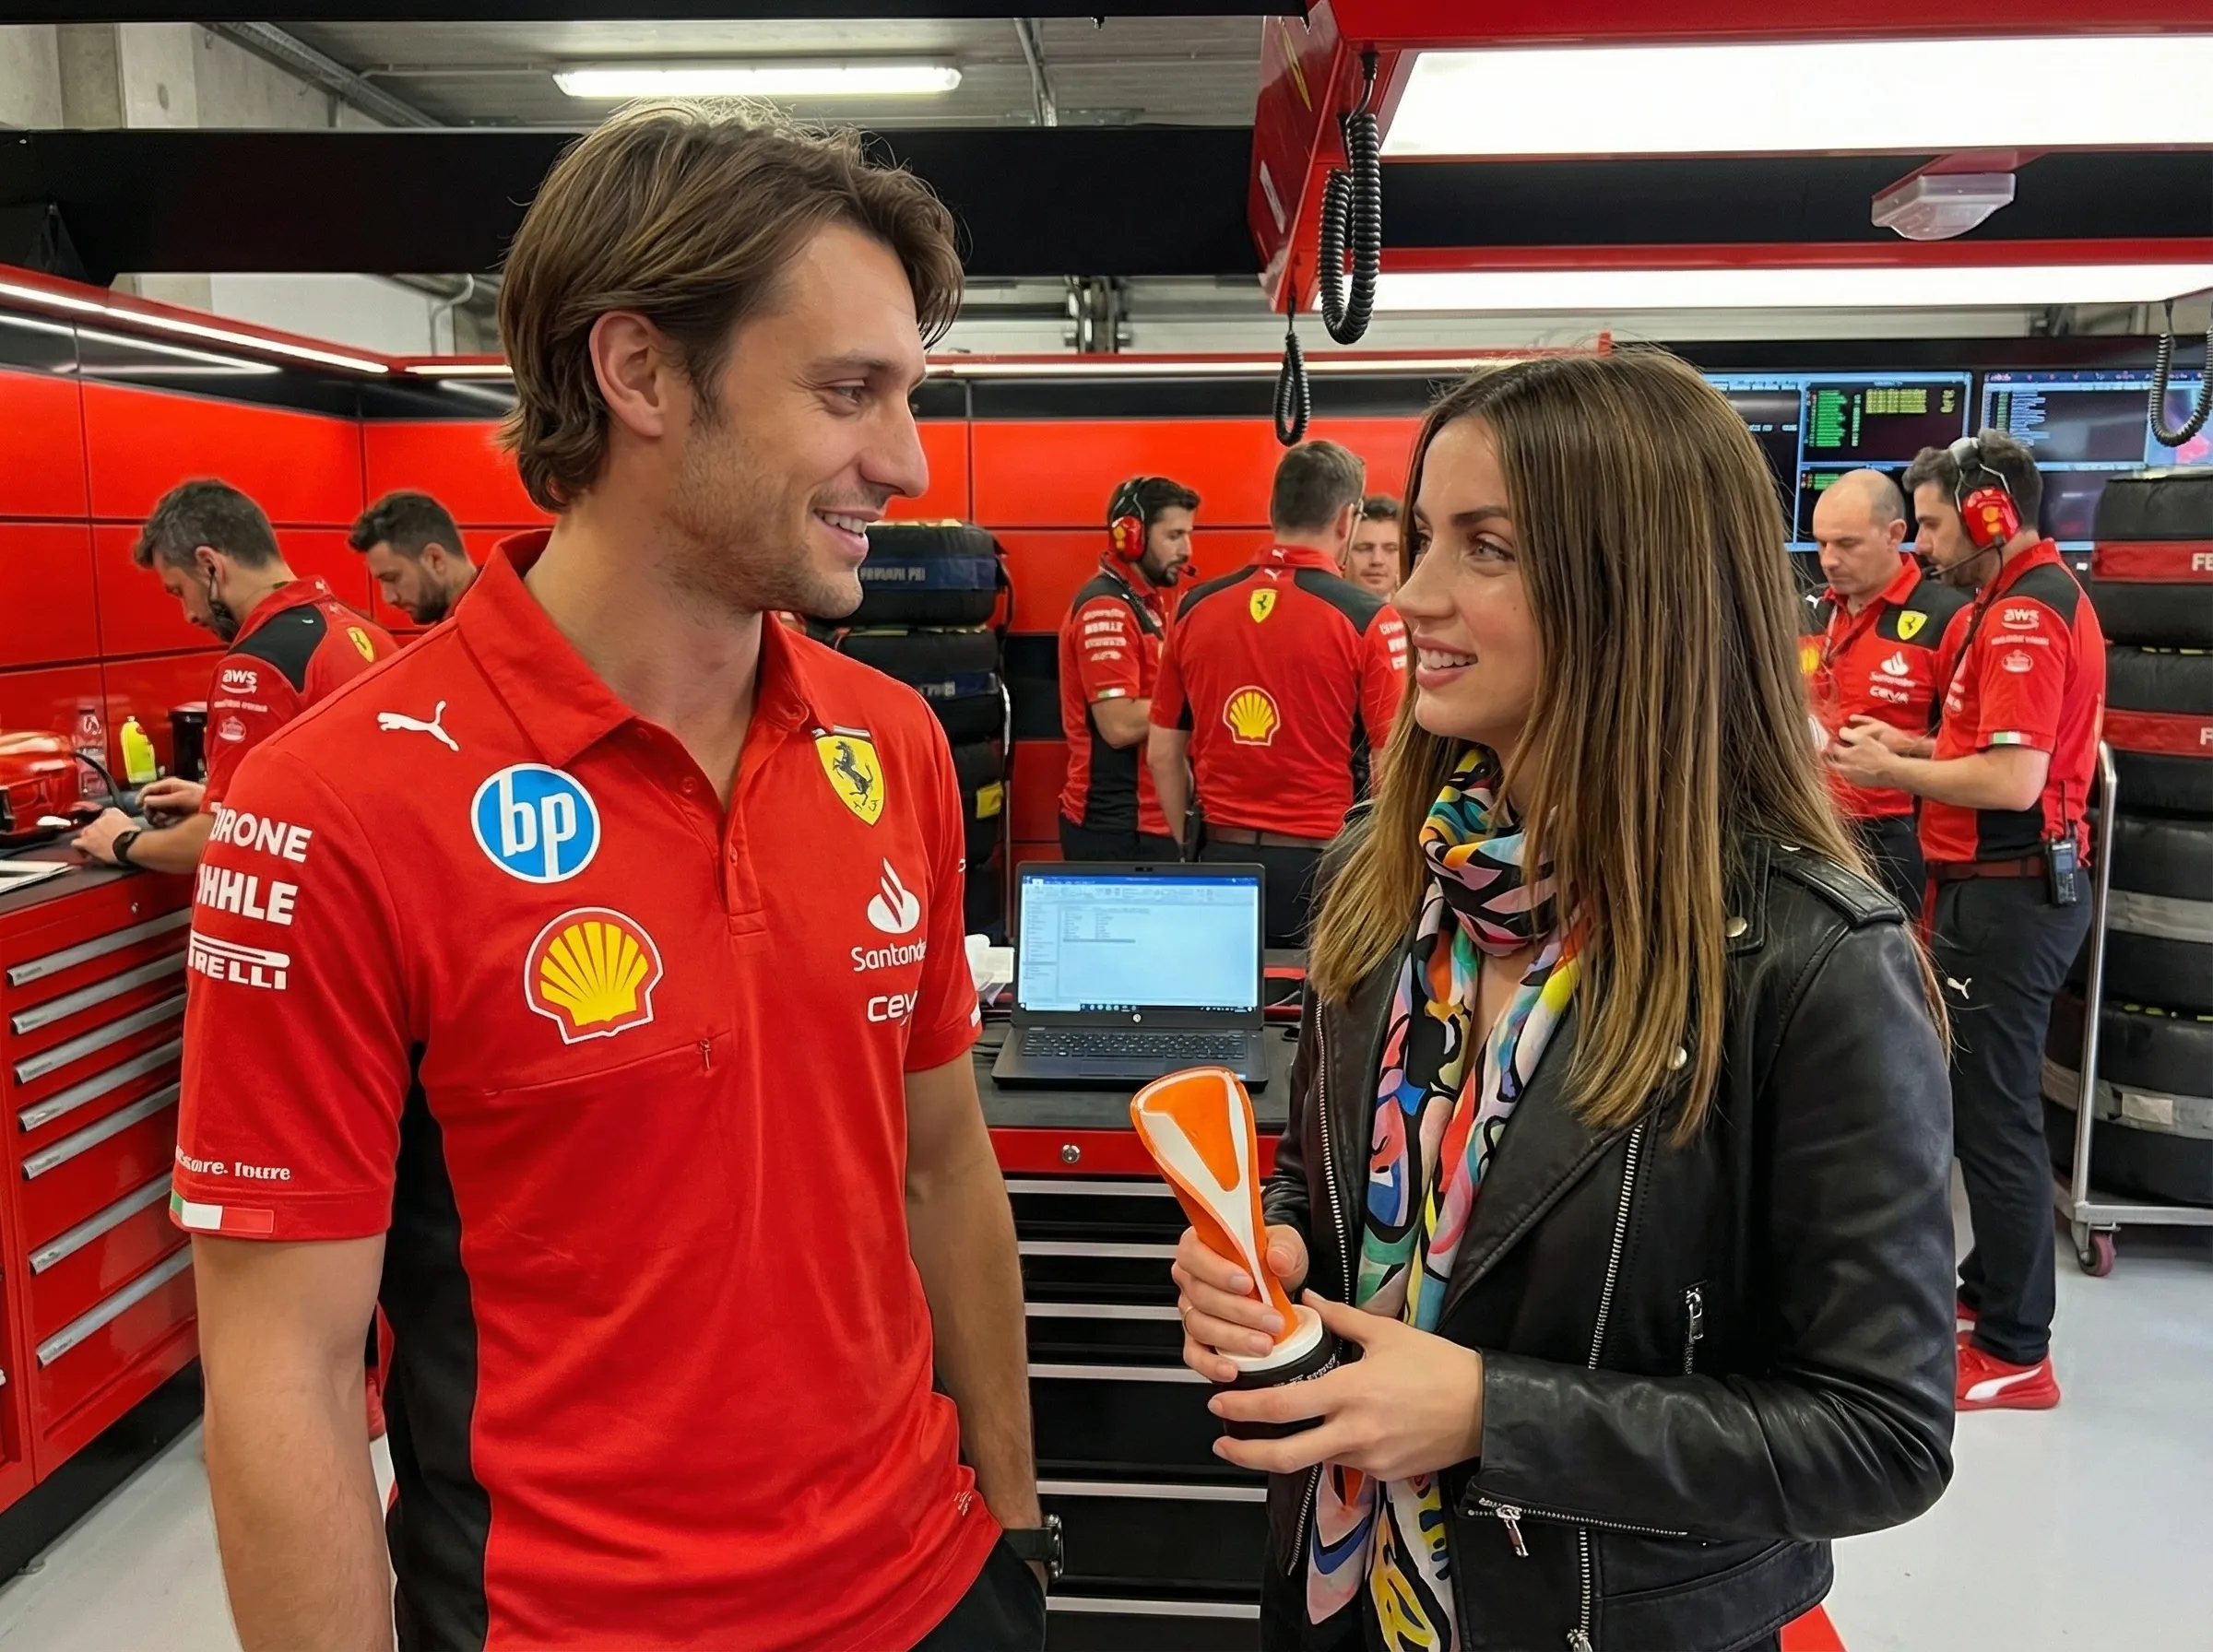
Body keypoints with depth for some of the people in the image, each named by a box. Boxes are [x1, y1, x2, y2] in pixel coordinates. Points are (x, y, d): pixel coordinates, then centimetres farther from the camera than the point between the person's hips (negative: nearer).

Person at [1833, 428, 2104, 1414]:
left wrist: (1893, 771, -12)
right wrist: (1911, 746, 10)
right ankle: (1991, 1285, 33)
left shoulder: (2023, 615, -18)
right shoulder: (2040, 598, 15)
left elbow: (2013, 780, -25)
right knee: (1988, 1099, 19)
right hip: (2010, 885, 11)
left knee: (1994, 1112, -3)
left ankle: (2016, 1350, 8)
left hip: (2007, 891, -11)